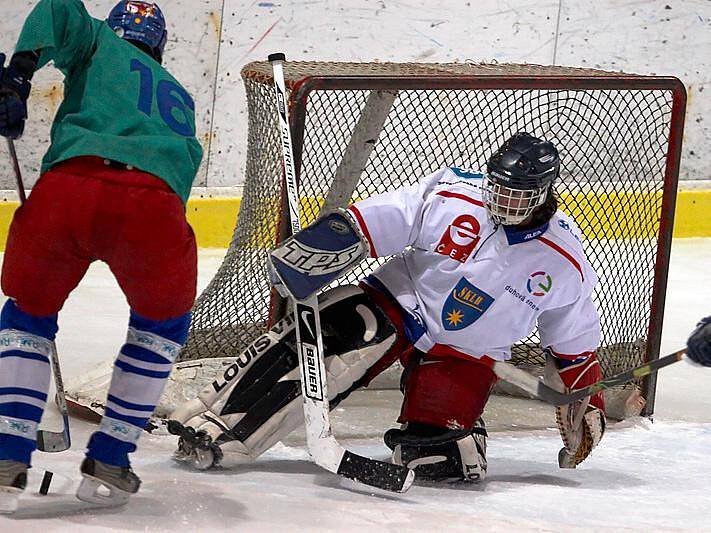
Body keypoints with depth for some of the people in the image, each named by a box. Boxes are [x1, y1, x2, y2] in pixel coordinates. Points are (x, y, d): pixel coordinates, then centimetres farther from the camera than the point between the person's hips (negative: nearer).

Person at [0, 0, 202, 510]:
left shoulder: (100, 45, 28)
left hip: (66, 188, -1)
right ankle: (108, 462, 23)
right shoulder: (180, 98, 38)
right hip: (154, 203, 1)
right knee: (164, 318, 30)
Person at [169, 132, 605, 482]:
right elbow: (365, 224, -14)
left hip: (466, 354, 1)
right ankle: (216, 418, -27)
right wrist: (313, 246, -26)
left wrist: (587, 403, 5)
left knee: (434, 453, -22)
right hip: (400, 304, -1)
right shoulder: (452, 195, -14)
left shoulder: (564, 261, -9)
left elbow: (575, 341, 5)